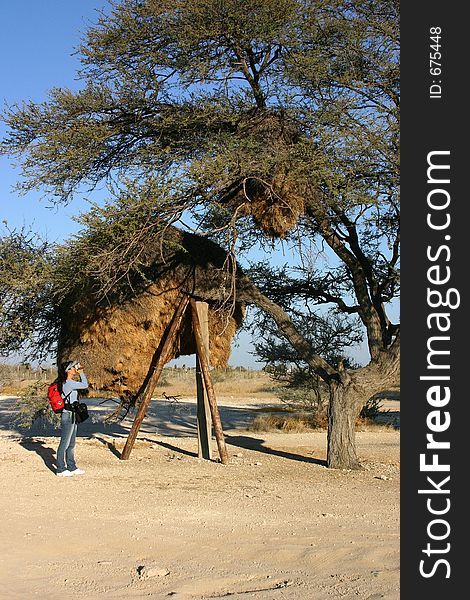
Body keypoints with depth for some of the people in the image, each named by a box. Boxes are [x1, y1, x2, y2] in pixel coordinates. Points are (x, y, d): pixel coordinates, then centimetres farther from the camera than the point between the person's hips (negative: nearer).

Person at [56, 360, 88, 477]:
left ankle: (71, 467, 23)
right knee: (65, 443, -3)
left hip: (72, 416, 10)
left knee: (71, 444, 15)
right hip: (68, 416, -10)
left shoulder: (69, 382, 11)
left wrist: (80, 373, 15)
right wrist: (81, 373, -8)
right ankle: (60, 469, 3)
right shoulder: (68, 383, -18)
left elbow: (83, 385, 26)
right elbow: (85, 385, -20)